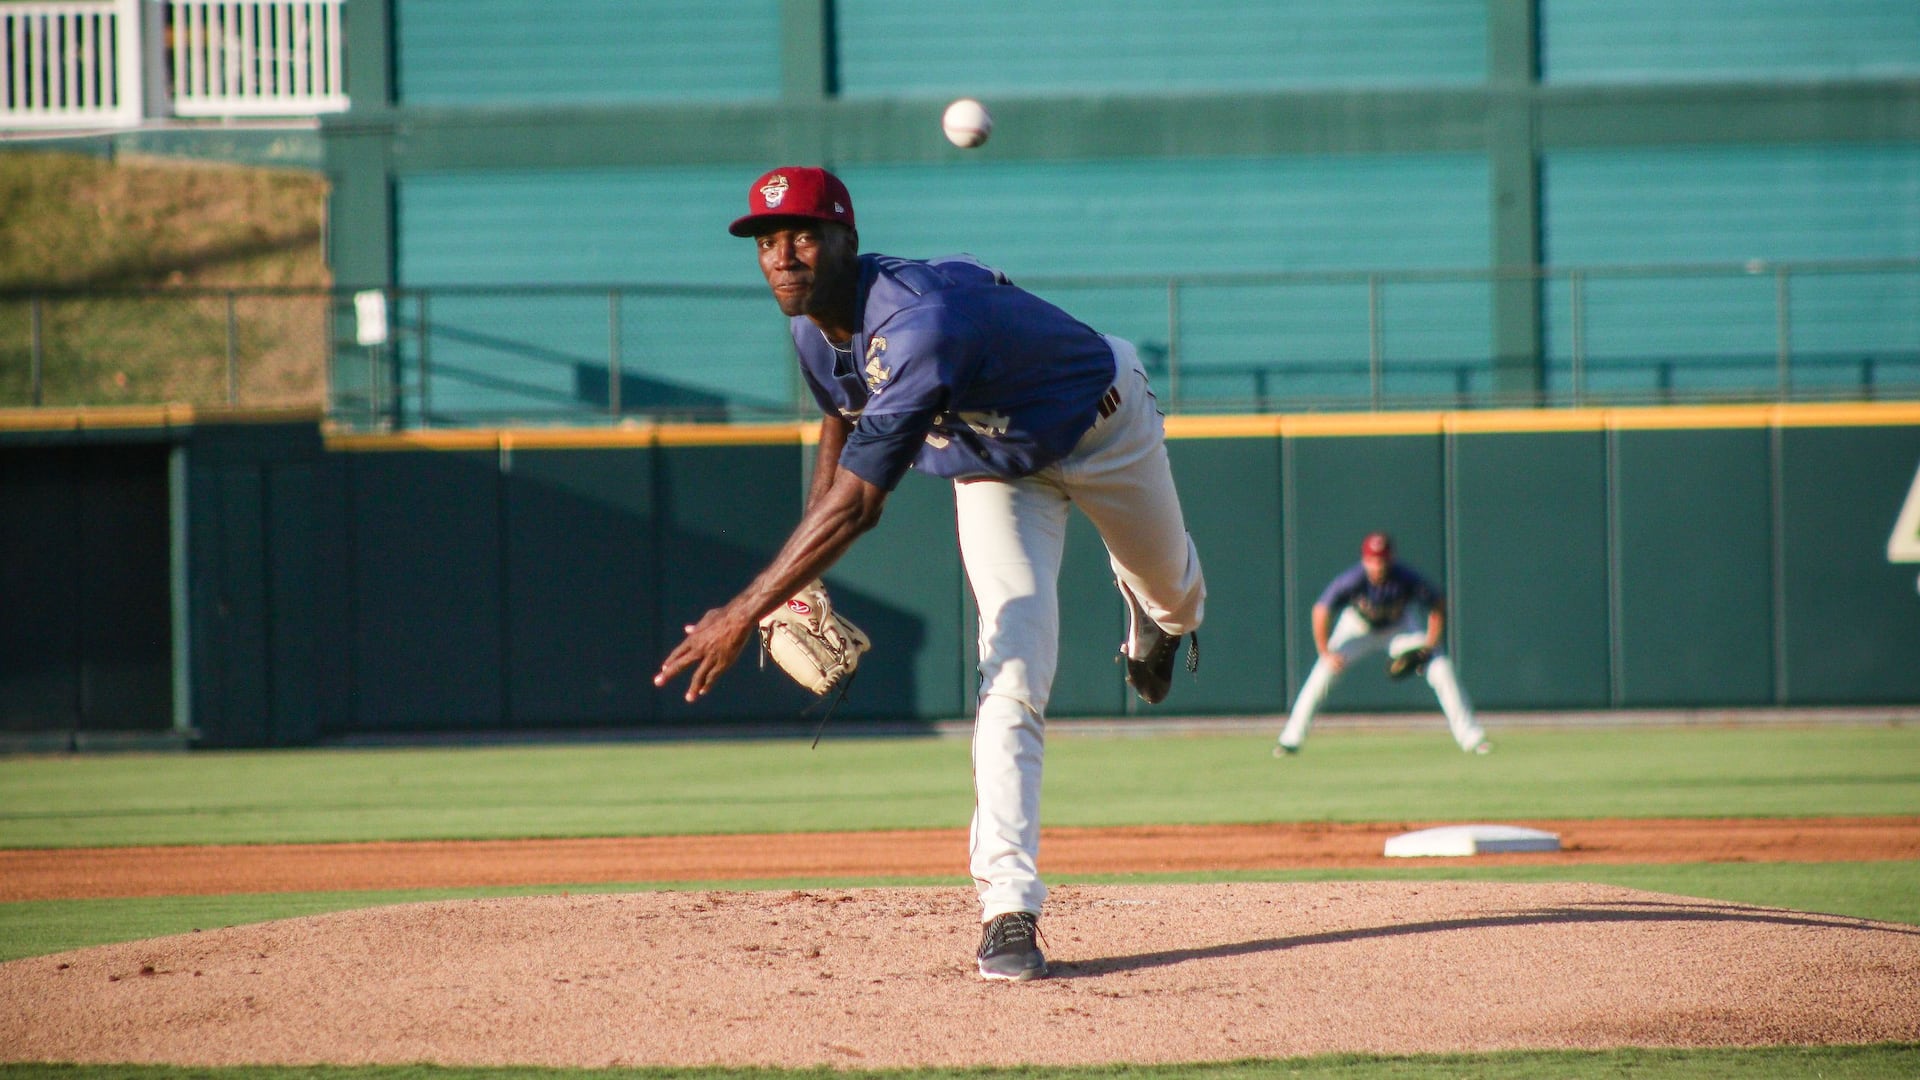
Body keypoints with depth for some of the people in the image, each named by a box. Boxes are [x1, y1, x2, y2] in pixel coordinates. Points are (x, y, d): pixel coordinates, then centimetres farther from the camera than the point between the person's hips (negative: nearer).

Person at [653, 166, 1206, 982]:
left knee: (1169, 586, 26)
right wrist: (800, 583, -3)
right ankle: (1007, 910, -18)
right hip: (994, 466, 4)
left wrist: (747, 611, -50)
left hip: (1102, 427, -4)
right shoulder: (813, 326, -20)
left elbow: (858, 503, -50)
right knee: (1011, 684, -13)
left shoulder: (919, 321, -46)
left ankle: (1159, 614, 67)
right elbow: (842, 419, 4)